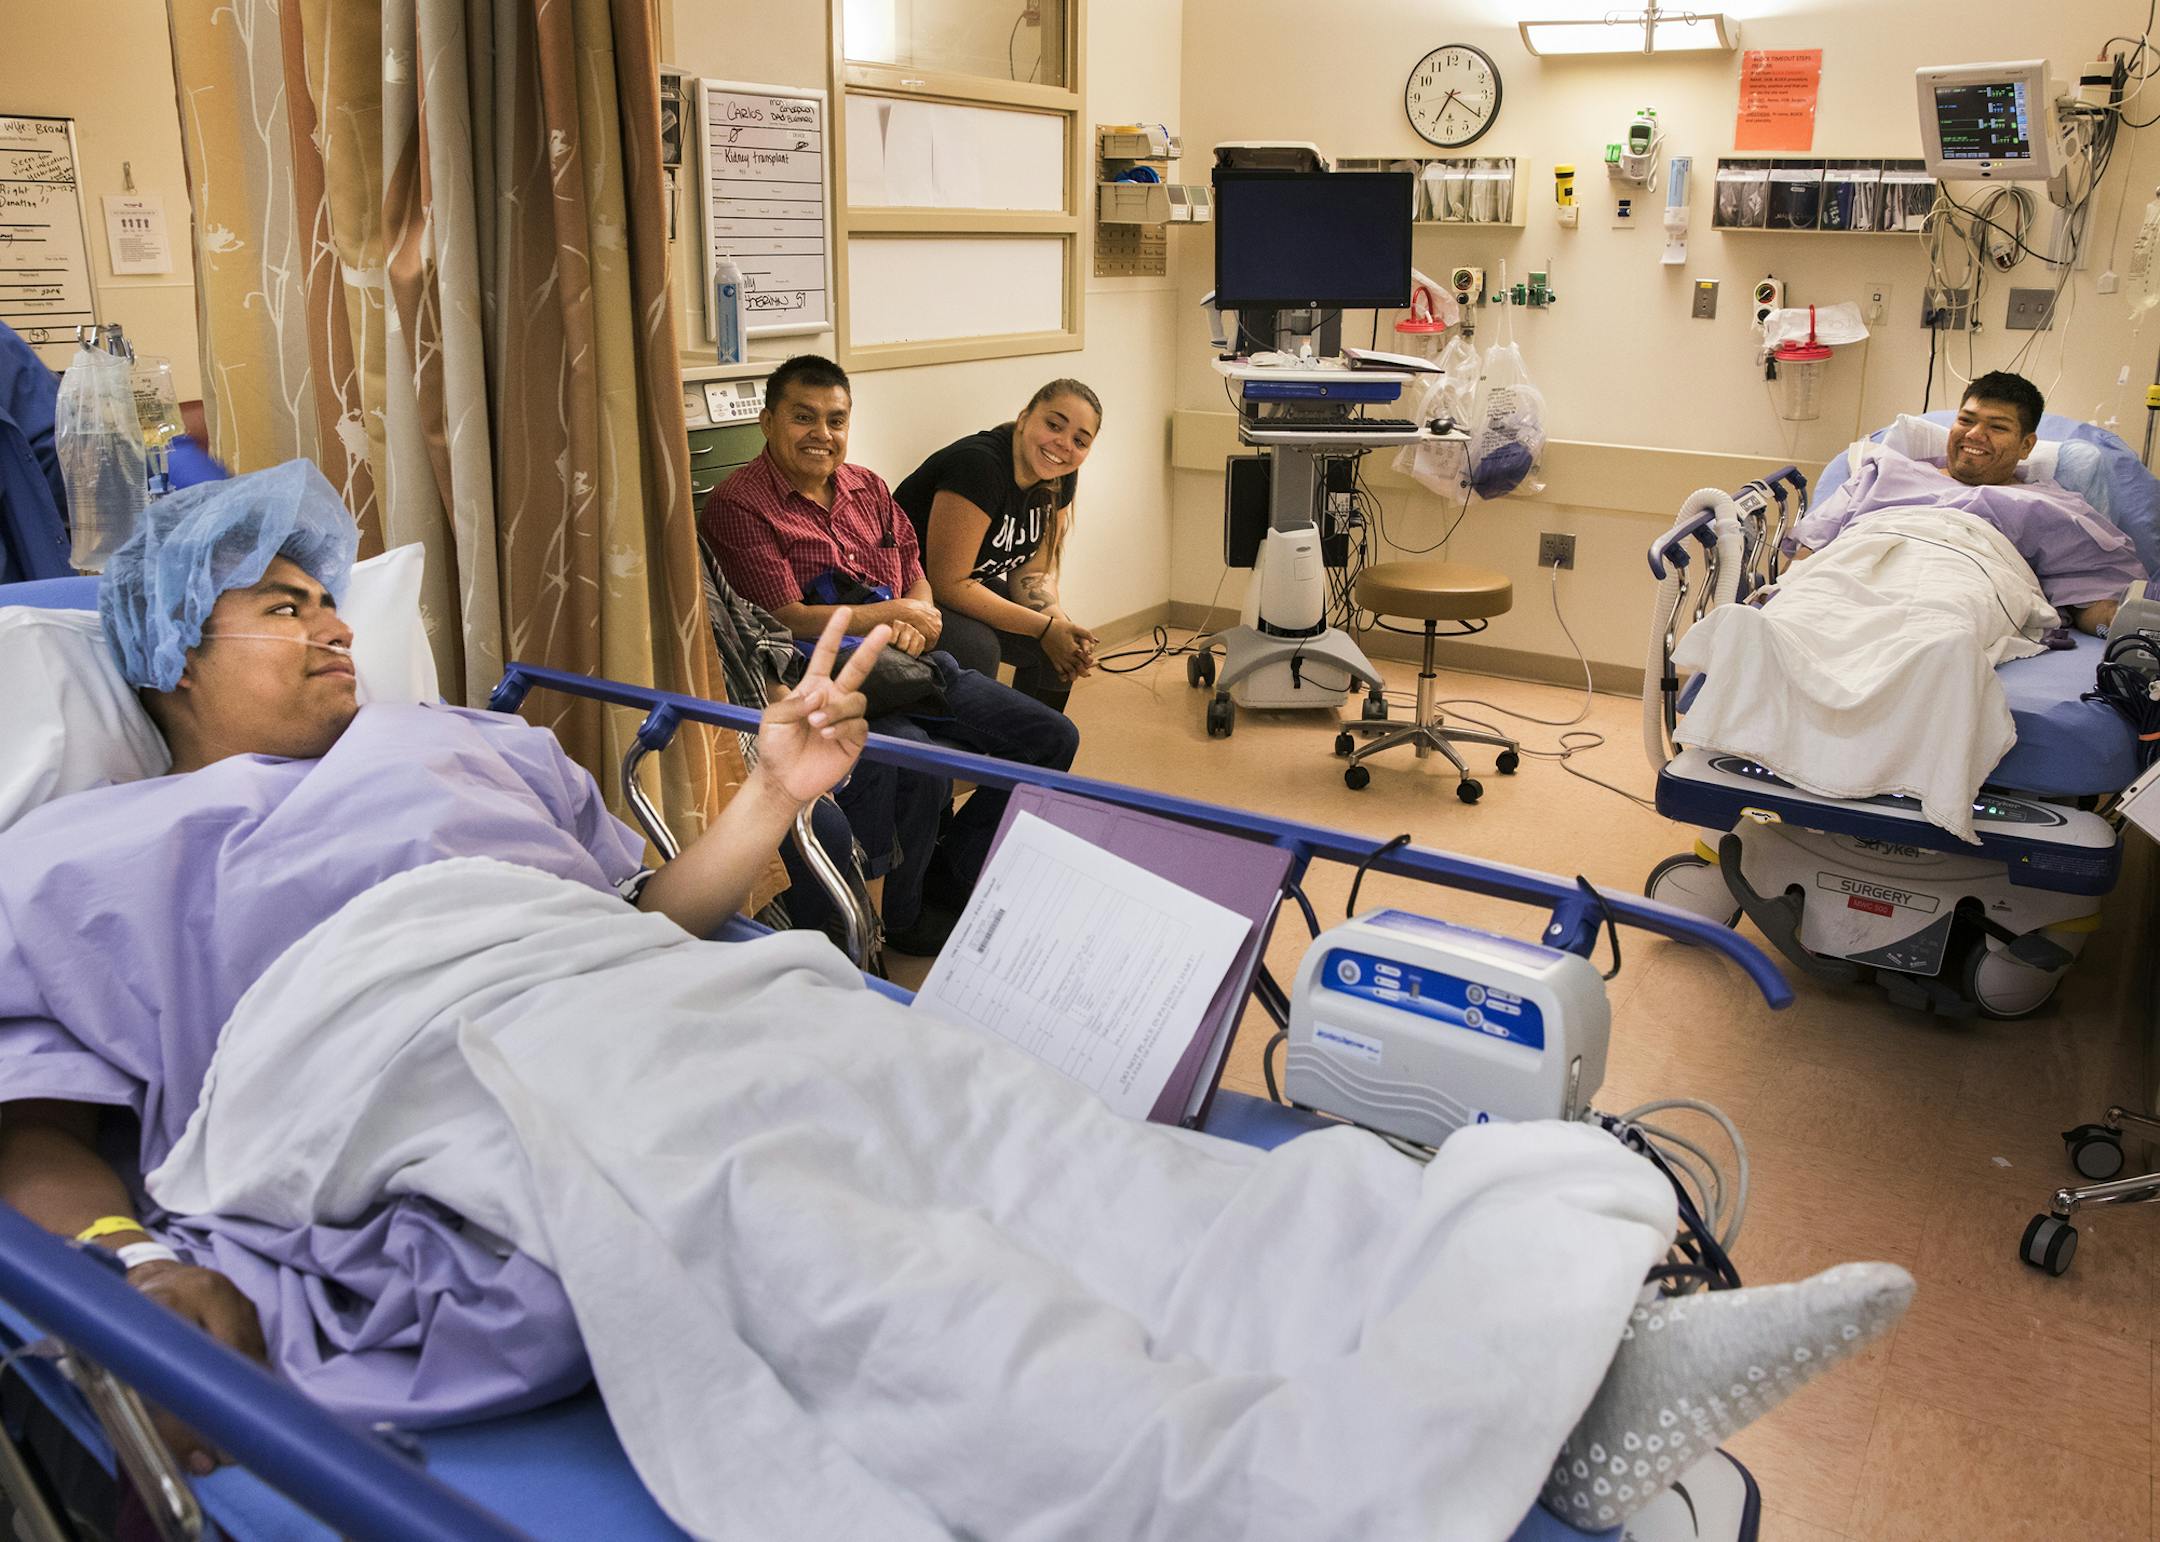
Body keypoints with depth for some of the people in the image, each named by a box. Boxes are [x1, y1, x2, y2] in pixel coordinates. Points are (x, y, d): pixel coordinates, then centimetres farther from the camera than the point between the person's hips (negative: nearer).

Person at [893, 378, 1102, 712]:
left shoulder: (1059, 478, -5)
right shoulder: (979, 465, -30)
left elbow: (1032, 571, 2)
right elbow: (948, 583, -29)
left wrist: (1061, 623, -20)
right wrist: (1045, 628, -27)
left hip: (966, 588, 8)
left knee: (1066, 646, -6)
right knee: (976, 648, -33)